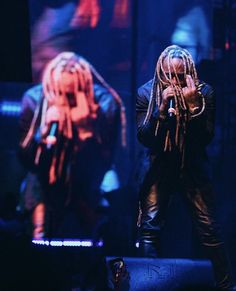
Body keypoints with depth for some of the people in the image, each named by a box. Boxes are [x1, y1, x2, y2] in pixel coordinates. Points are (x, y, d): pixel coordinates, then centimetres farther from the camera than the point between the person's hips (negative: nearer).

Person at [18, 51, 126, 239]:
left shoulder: (105, 103, -19)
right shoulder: (35, 99, -16)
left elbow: (102, 165, -21)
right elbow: (26, 160, -13)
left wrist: (85, 129, -33)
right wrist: (44, 129, -30)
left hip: (87, 184, -1)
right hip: (47, 181, 1)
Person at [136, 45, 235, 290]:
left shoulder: (204, 92, -9)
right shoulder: (147, 93, -8)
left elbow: (206, 137, -13)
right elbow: (143, 137, -13)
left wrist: (192, 105, -25)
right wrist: (162, 107, -25)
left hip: (193, 166, 0)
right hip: (158, 166, 1)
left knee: (209, 228, -4)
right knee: (149, 228, -5)